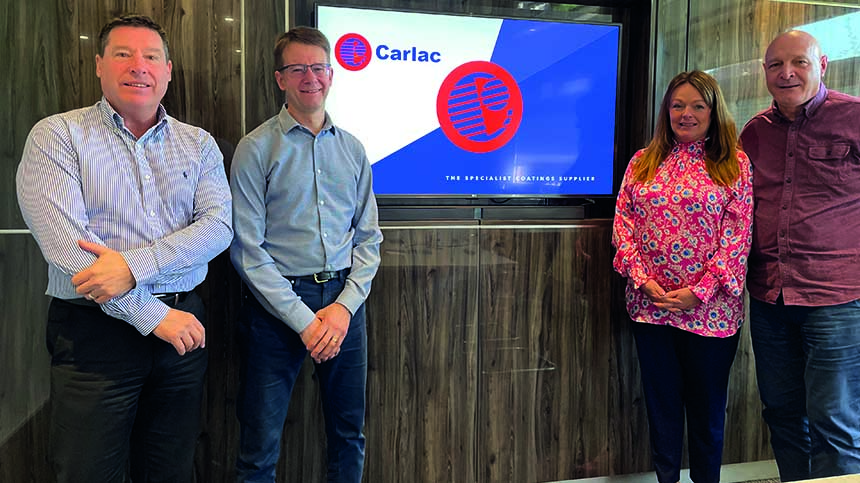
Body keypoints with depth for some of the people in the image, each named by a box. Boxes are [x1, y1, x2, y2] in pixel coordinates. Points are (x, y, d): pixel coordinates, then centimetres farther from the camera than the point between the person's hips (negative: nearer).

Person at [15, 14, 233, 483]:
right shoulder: (56, 135, -2)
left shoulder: (199, 144, 8)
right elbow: (63, 243, -14)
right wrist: (152, 315, -16)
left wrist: (134, 264, -21)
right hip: (94, 333, -3)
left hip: (181, 326, 3)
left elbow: (218, 226, -6)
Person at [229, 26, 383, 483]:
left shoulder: (352, 149, 9)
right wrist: (303, 319, -12)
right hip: (278, 304, -3)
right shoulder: (256, 148, -3)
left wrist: (345, 305, -6)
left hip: (344, 300, 4)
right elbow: (247, 249, -8)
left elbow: (368, 239, 9)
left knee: (350, 436, 15)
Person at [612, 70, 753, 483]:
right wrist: (641, 278, -9)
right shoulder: (642, 163, 8)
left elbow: (737, 236, -7)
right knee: (661, 403, 13)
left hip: (709, 308, -2)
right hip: (649, 305, 2)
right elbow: (623, 222, 4)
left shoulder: (734, 165, -1)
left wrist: (700, 291, -15)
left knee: (707, 406, 11)